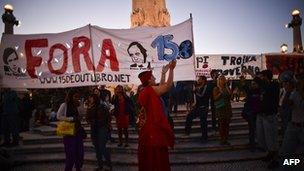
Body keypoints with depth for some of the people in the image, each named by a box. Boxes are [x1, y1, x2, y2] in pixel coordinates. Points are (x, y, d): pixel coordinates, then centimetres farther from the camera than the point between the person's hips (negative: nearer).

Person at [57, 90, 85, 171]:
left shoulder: (76, 106, 13)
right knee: (70, 152, -1)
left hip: (78, 130, 6)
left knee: (79, 152, 8)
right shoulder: (64, 105, -6)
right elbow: (59, 116, -13)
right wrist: (71, 119, -17)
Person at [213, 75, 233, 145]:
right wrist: (220, 93, -16)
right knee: (221, 124, -6)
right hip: (220, 108, -4)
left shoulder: (227, 88, 14)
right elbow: (215, 98, -6)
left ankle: (226, 139, 8)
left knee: (227, 124, 2)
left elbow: (230, 97, 15)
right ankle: (222, 139, 1)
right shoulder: (216, 88, 1)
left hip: (228, 107, 4)